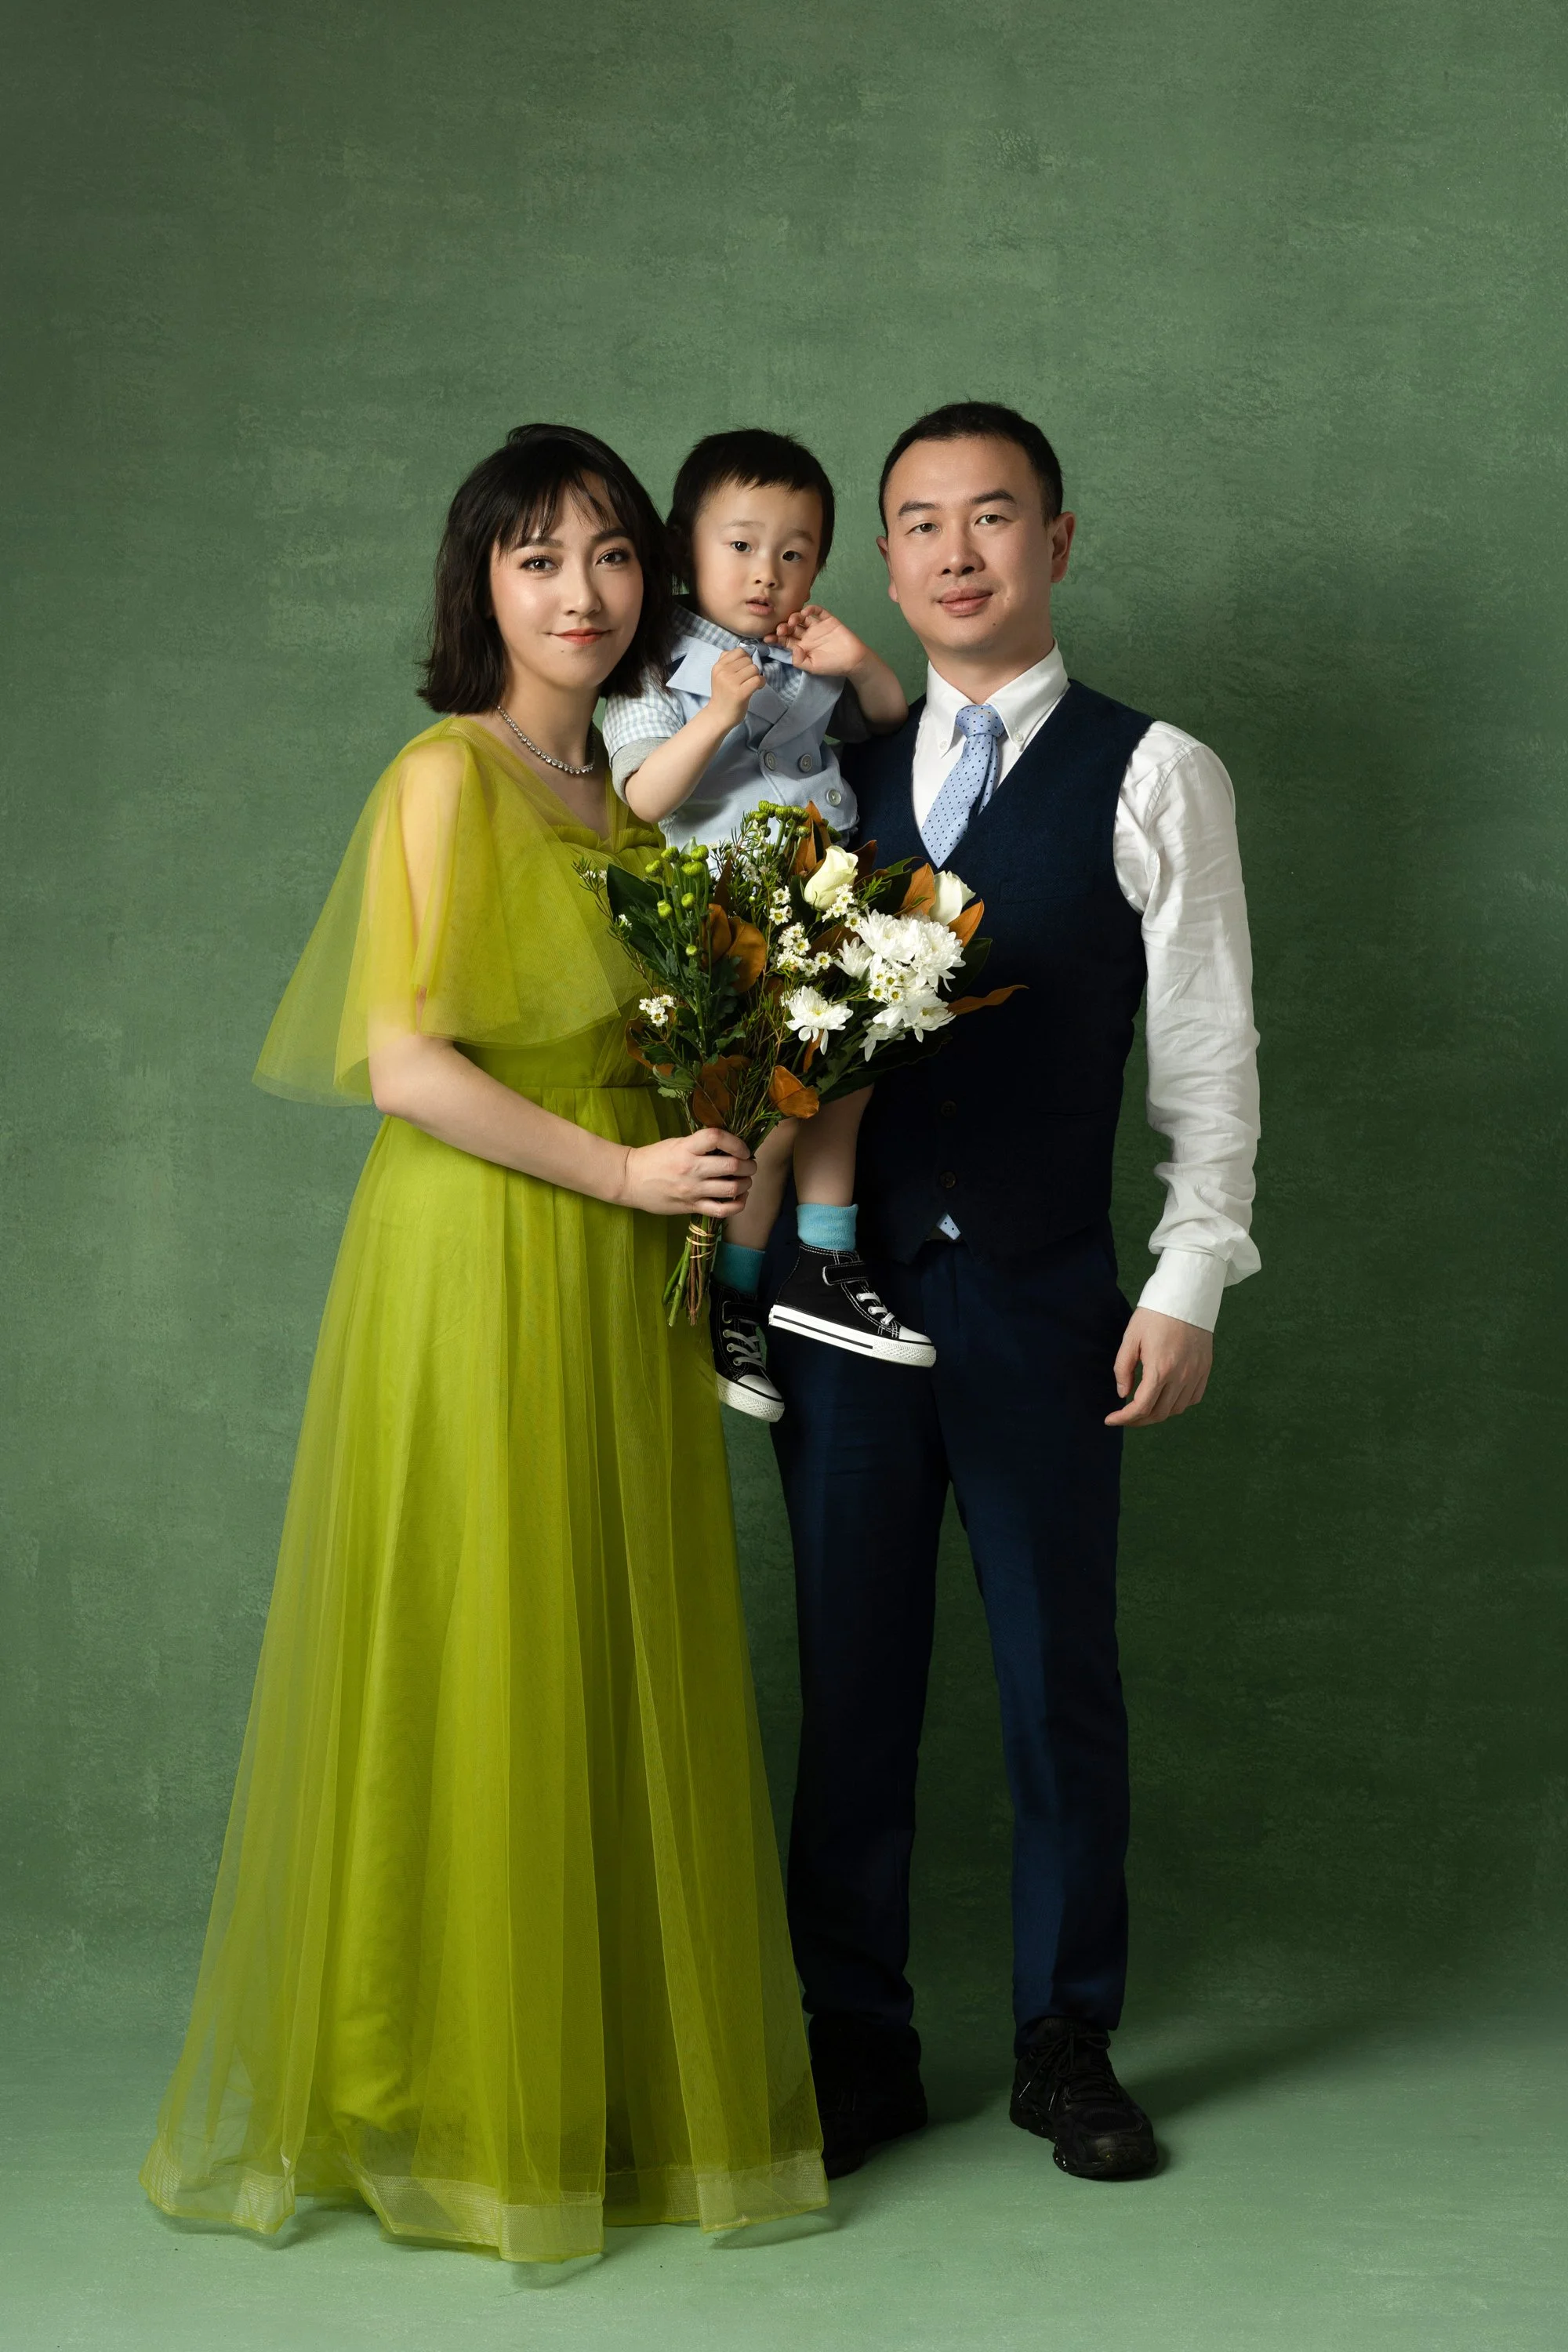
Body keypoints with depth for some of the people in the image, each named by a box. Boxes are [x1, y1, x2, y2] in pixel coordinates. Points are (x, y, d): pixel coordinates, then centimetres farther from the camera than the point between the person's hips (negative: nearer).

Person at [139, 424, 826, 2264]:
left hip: (616, 1286, 8)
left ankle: (613, 2077, 24)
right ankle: (463, 2095, 15)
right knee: (481, 1670, 1)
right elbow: (405, 1065, -17)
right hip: (482, 1274, -8)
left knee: (615, 1670, 11)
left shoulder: (616, 790, 14)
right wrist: (622, 1173, -13)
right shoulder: (449, 777, -10)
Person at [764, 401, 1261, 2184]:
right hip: (838, 1282, 3)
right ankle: (857, 2049, 20)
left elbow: (1206, 1051, -1)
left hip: (1037, 1297, -3)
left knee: (1060, 1676, 6)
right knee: (850, 1678, 8)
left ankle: (1067, 2047, 21)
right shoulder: (840, 776, 12)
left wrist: (1189, 1283, -6)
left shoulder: (1153, 777, 1)